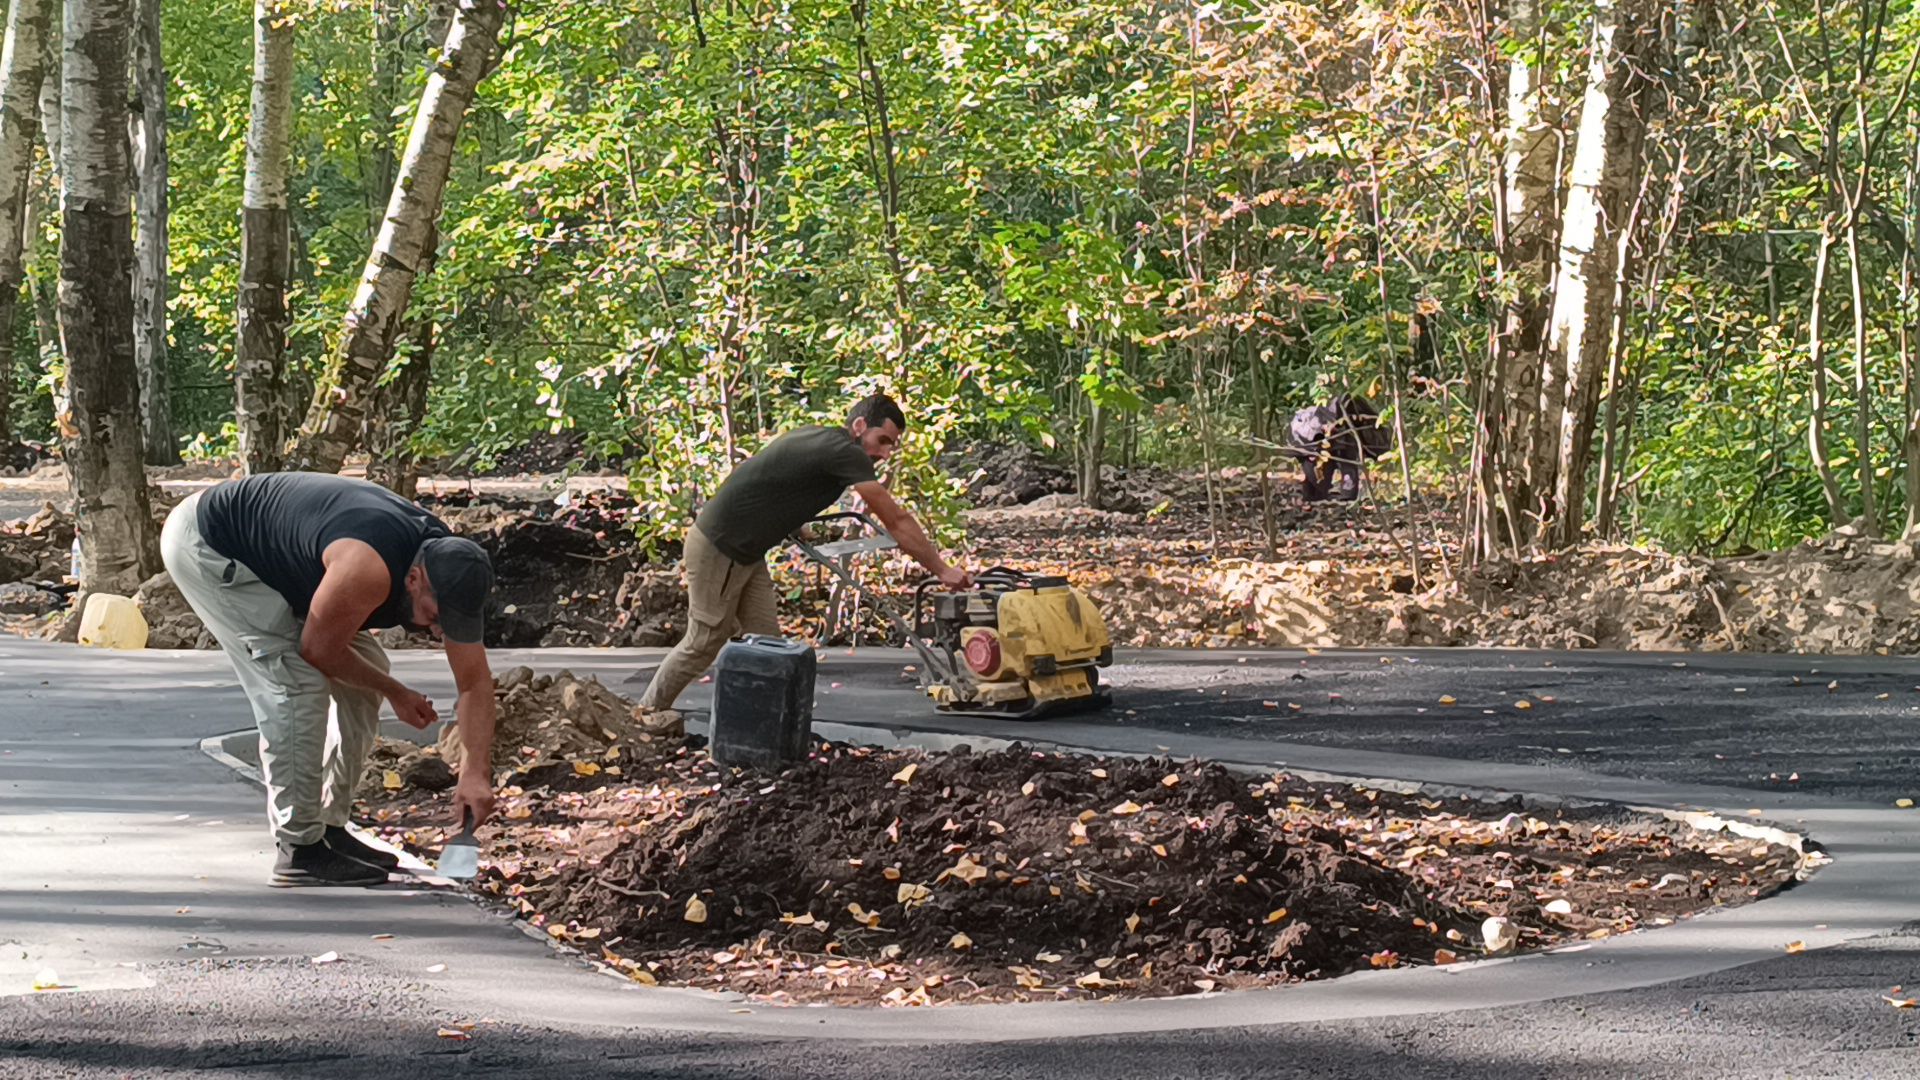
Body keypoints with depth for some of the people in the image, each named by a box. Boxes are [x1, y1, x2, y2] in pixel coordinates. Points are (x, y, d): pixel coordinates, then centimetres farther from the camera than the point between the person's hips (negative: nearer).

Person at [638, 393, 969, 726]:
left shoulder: (822, 440, 6)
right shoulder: (843, 452, -22)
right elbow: (897, 521, -22)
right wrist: (942, 571, -17)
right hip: (716, 550, -9)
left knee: (765, 642, 5)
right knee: (706, 640, 5)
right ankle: (651, 708, 23)